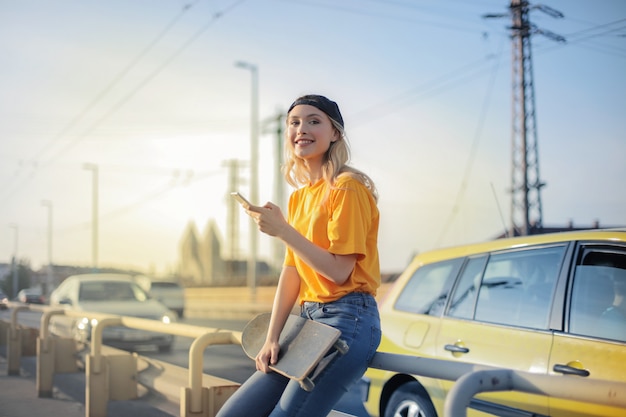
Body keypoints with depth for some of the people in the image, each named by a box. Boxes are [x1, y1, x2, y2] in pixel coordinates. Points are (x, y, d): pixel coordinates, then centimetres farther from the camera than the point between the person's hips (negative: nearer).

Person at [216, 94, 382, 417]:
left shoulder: (346, 188, -9)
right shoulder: (298, 198, 14)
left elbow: (340, 271, -15)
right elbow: (291, 272, 10)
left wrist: (282, 230, -18)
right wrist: (272, 337, 1)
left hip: (348, 320, -8)